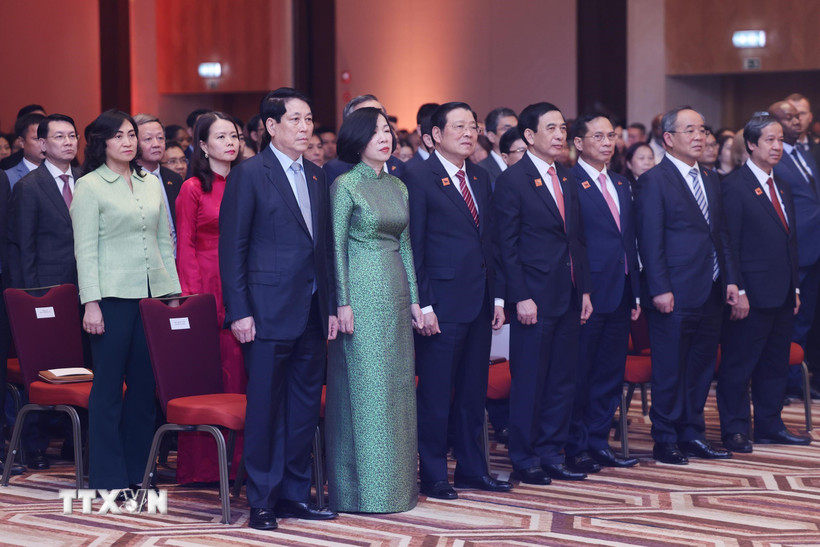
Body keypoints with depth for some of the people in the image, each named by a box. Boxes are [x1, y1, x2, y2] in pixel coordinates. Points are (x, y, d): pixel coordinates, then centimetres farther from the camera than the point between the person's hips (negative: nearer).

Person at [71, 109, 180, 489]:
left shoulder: (151, 183, 14)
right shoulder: (89, 186, -2)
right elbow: (85, 249, -6)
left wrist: (173, 292, 10)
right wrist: (91, 303, -12)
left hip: (152, 292, 5)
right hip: (113, 296, -5)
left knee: (145, 383, 6)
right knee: (109, 384, -1)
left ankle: (139, 471, 15)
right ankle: (108, 477, 6)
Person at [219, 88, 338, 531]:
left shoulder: (316, 178, 14)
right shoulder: (249, 174, -5)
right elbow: (232, 247, -8)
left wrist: (330, 307, 12)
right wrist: (239, 311, -13)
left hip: (312, 314, 6)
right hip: (269, 312, -6)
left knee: (305, 408, 10)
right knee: (265, 408, 0)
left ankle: (295, 494, 20)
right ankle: (262, 501, 8)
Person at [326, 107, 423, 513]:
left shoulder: (398, 187, 13)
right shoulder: (345, 185, -6)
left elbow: (405, 244, 15)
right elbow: (337, 246, -9)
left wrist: (414, 298, 11)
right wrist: (343, 302, -13)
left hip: (395, 292, 7)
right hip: (362, 292, -7)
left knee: (398, 384, 8)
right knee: (365, 385, -4)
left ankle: (397, 480, 16)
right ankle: (365, 486, 3)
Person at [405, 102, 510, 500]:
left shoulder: (481, 179, 14)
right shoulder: (420, 179, -7)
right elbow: (414, 247, -10)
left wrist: (498, 297, 11)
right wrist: (423, 306, -15)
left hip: (480, 303, 7)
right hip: (442, 302, -7)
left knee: (474, 391, 13)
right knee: (435, 393, 0)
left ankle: (471, 469, 22)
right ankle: (432, 475, 9)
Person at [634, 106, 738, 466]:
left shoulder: (709, 181, 16)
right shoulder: (654, 181, -7)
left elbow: (721, 235, 19)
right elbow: (650, 241, -12)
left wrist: (730, 279, 10)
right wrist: (660, 290, -17)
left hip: (710, 294, 7)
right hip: (675, 297, -7)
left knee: (701, 368, 12)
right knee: (670, 371, 0)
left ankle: (692, 435, 22)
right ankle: (665, 441, 8)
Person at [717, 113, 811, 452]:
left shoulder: (782, 188, 16)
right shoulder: (734, 186, -9)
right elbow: (729, 244, -13)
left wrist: (795, 289, 14)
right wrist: (737, 291, -17)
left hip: (782, 296, 8)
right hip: (752, 296, -8)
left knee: (775, 364, 14)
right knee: (738, 365, 0)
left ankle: (770, 427, 23)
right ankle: (735, 431, 7)